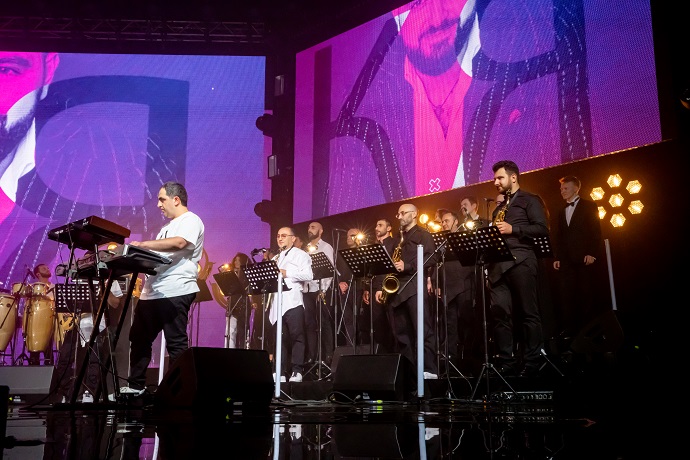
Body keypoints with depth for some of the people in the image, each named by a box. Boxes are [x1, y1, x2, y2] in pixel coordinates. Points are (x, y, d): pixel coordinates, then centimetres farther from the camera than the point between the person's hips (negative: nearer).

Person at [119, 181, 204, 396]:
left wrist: (143, 245, -26)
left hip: (175, 292, -10)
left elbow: (179, 243, -25)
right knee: (139, 338, 12)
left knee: (176, 343, -7)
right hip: (152, 292, 10)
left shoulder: (191, 220, -5)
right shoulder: (168, 226, 26)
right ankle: (136, 385, 20)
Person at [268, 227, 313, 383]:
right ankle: (280, 372, 5)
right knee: (280, 338, 4)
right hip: (277, 301, 6)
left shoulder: (300, 255, 4)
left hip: (293, 301, -6)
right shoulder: (276, 258, 26)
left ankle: (297, 372, -9)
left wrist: (286, 273, -13)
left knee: (296, 336, -8)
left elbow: (308, 275, -10)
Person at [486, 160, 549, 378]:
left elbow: (542, 229, -7)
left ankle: (532, 363, -1)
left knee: (528, 313, -4)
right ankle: (506, 362, 3)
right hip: (498, 264, 7)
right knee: (500, 313, -1)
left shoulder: (530, 200, 5)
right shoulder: (499, 207, 26)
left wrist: (513, 229, -12)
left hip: (521, 262, -6)